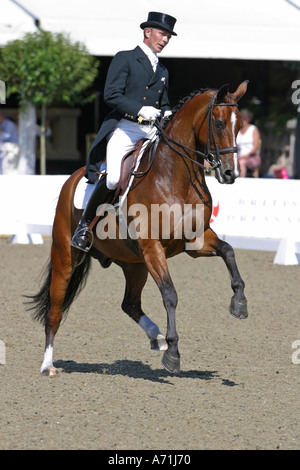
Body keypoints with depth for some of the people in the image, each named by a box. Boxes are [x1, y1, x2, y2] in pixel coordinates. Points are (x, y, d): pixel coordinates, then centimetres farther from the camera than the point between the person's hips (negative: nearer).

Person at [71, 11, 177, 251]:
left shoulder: (163, 71, 25)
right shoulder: (124, 59, 5)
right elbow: (111, 95, -6)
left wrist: (167, 115, 6)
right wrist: (140, 110, -18)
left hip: (152, 132, 6)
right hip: (124, 129, -6)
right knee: (113, 180, -24)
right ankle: (85, 223, -5)